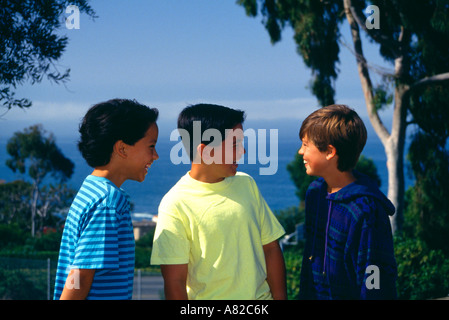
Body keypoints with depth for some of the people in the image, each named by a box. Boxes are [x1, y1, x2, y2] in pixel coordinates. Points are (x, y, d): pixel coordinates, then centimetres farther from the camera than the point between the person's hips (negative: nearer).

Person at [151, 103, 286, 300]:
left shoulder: (247, 184, 5)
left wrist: (280, 297, 5)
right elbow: (174, 282, -12)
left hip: (260, 296, 4)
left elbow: (271, 248, 9)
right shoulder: (175, 204, -12)